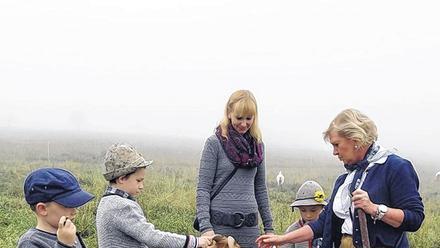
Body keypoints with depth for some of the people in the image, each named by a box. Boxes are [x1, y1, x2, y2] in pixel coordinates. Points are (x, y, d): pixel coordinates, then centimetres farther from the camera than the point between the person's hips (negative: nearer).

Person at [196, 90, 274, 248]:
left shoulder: (257, 145, 11)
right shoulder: (215, 143, -2)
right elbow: (203, 188, -6)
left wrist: (269, 227, 15)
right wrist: (205, 227, -16)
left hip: (250, 228, 4)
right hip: (220, 226, -4)